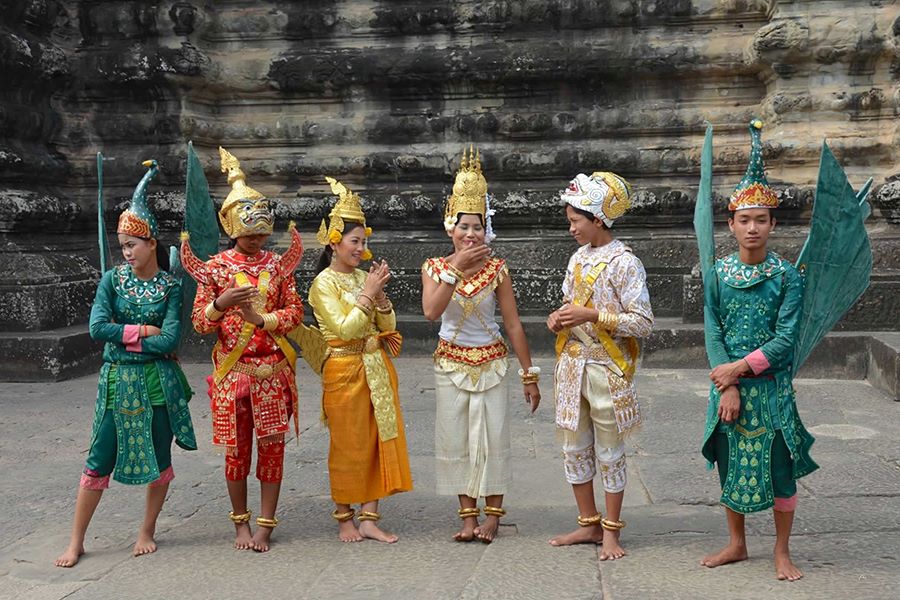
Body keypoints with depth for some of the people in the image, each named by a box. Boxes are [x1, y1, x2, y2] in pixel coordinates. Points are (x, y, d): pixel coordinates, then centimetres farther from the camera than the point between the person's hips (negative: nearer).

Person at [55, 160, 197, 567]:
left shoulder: (170, 286, -2)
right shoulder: (112, 279, 1)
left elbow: (170, 340, -13)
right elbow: (97, 328, -11)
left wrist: (121, 335, -8)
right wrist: (145, 330, -10)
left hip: (157, 381, 0)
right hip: (117, 380, 0)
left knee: (159, 458, 8)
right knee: (99, 461, 3)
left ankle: (147, 532, 26)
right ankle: (76, 542, 14)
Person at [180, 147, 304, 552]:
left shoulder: (278, 264, 5)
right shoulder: (214, 267, 1)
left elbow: (295, 312, 1)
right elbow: (199, 323, 0)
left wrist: (260, 319, -13)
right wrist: (221, 303, -18)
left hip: (274, 368, 1)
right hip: (232, 369, -1)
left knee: (272, 445, 3)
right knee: (237, 450, 6)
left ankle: (265, 524, 13)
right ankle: (241, 523, 22)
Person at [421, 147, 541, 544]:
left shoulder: (497, 269, -5)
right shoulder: (435, 267, -4)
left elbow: (513, 325, -4)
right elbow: (431, 312, -22)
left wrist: (529, 374, -3)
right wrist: (456, 267, -23)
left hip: (491, 363, -1)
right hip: (451, 364, 1)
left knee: (493, 438, 1)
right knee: (456, 440, 5)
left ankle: (492, 514, 15)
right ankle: (468, 515, 17)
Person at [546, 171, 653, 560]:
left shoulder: (624, 263, -13)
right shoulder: (578, 258, 9)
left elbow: (643, 323, -16)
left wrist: (593, 316, -22)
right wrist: (559, 317, 1)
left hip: (607, 369, -7)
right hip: (572, 365, 7)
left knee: (609, 454, 5)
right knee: (574, 449, 12)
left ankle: (611, 532, 18)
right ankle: (589, 525, 26)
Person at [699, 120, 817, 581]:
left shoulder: (787, 276, -6)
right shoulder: (717, 274, -1)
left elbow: (786, 339, -12)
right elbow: (712, 335, -5)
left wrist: (739, 368, -18)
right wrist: (727, 386, -15)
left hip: (772, 387, -2)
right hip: (727, 383, 2)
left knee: (780, 468, 5)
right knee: (730, 465, 11)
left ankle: (782, 551, 22)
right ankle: (736, 544, 29)